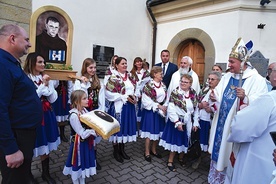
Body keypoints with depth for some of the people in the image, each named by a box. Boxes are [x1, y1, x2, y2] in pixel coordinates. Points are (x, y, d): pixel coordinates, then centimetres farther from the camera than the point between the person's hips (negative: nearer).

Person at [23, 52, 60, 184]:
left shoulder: (46, 78, 6)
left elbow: (53, 99, 3)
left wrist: (48, 85, -9)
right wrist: (43, 85, -17)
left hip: (46, 115, 5)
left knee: (45, 145, 14)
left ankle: (46, 173, 31)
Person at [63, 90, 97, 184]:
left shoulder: (85, 111, -4)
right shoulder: (74, 115, -26)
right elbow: (82, 134, -25)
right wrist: (95, 130, -24)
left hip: (87, 142, 7)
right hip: (79, 144, -7)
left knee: (85, 163, 23)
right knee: (77, 165, 15)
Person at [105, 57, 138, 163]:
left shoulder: (129, 76, 10)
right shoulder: (113, 77, -10)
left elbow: (133, 89, 17)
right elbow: (109, 93, -16)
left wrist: (134, 97, -5)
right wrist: (125, 97, -18)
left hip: (129, 106, 6)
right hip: (118, 106, -6)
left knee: (126, 127, 14)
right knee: (118, 127, 6)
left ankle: (122, 149, 31)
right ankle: (116, 151, 24)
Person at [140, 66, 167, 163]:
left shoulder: (163, 85, 6)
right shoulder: (149, 85, -13)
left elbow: (165, 98, 8)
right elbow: (146, 101, -16)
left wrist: (164, 108, -10)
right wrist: (159, 106, -18)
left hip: (160, 111, 6)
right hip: (150, 112, -6)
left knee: (158, 132, 14)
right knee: (150, 132, 3)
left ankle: (153, 150, 34)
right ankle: (147, 153, 22)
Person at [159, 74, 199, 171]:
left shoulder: (193, 94, 2)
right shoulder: (175, 92, -12)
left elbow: (196, 109, 6)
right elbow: (171, 109, -16)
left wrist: (195, 123, 2)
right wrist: (177, 122, -19)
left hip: (188, 122, 4)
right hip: (177, 121, -4)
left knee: (185, 141, 16)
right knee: (175, 140, 4)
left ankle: (181, 158, 40)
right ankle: (170, 161, 22)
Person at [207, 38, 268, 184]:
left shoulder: (257, 80, -9)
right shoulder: (226, 77, 8)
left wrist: (245, 98, -33)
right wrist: (214, 98, -13)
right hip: (221, 123, 6)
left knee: (232, 155, 8)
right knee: (218, 149, 16)